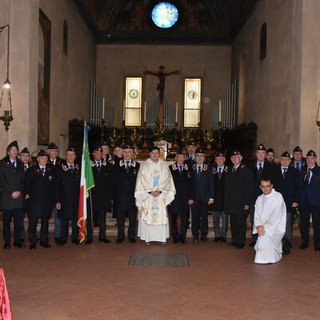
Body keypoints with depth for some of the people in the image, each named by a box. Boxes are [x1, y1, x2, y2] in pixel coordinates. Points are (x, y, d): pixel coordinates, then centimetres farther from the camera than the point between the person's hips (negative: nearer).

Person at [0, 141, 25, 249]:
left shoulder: (20, 164, 15)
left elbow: (23, 179, 12)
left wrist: (19, 191, -4)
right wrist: (11, 192, -11)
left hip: (19, 196, 3)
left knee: (18, 221, 3)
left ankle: (17, 240, 11)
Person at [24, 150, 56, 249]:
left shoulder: (51, 170, 9)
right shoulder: (31, 170, 4)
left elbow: (54, 184, 6)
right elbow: (27, 185, 3)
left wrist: (52, 198, -2)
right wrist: (28, 193, -8)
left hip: (47, 201, 2)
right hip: (34, 200, -2)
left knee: (45, 222, 9)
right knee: (32, 222, 0)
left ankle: (44, 240, 19)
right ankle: (32, 242, 10)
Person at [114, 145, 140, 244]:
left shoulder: (137, 165, 5)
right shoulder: (117, 165, 7)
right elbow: (115, 180, 1)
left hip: (133, 195, 0)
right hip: (120, 195, 0)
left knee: (132, 218, 7)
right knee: (120, 218, 6)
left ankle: (131, 236, 19)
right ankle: (121, 236, 17)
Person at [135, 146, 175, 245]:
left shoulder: (164, 166, 7)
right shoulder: (144, 166, 3)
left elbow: (167, 179, 2)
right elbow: (142, 180, -2)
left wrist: (159, 191, -10)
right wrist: (150, 191, -10)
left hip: (161, 195, 1)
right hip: (147, 195, -1)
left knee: (161, 215, -2)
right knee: (147, 216, -4)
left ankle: (162, 237, 3)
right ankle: (147, 238, 1)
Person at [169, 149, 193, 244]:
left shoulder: (188, 169, 9)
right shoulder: (170, 168, 4)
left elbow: (190, 184, 5)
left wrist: (191, 197, 0)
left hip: (185, 198, 1)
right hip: (174, 197, -1)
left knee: (184, 218, 3)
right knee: (174, 218, 3)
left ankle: (182, 238, 11)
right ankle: (175, 237, 12)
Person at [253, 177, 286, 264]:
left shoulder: (278, 197, -9)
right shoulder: (259, 199, 10)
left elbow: (276, 216, -17)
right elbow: (257, 215, 3)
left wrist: (265, 228, -21)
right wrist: (259, 226, -16)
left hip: (275, 228, -5)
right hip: (262, 228, 5)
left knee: (265, 236, -29)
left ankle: (267, 258, -13)